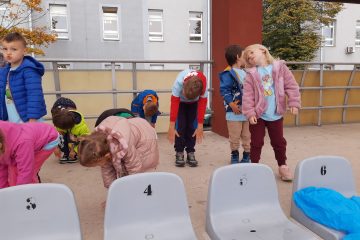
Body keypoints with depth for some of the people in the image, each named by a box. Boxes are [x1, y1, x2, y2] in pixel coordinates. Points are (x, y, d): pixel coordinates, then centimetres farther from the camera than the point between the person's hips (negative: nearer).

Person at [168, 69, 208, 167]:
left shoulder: (203, 83, -37)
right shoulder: (179, 81, -41)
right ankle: (179, 153, -1)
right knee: (180, 127, -12)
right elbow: (174, 103, -37)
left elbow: (202, 103, -29)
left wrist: (200, 125, -28)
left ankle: (191, 153, 3)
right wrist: (172, 126, -37)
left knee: (192, 127, -7)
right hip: (180, 101, -1)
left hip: (194, 103, 1)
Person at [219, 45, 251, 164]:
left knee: (247, 136, 11)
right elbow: (224, 90, -16)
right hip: (234, 112, -6)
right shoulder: (228, 74, -10)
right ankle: (234, 155, 26)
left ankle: (247, 155, 26)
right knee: (234, 137, 7)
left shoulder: (246, 72, 15)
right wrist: (231, 104, -22)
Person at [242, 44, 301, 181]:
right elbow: (247, 95, -10)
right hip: (258, 114, -1)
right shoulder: (251, 74, -5)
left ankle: (282, 166, 32)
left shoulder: (279, 67, -2)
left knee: (279, 142, 15)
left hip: (276, 114, 1)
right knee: (256, 143, 8)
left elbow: (291, 86, -3)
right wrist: (250, 113, -17)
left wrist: (294, 103, -10)